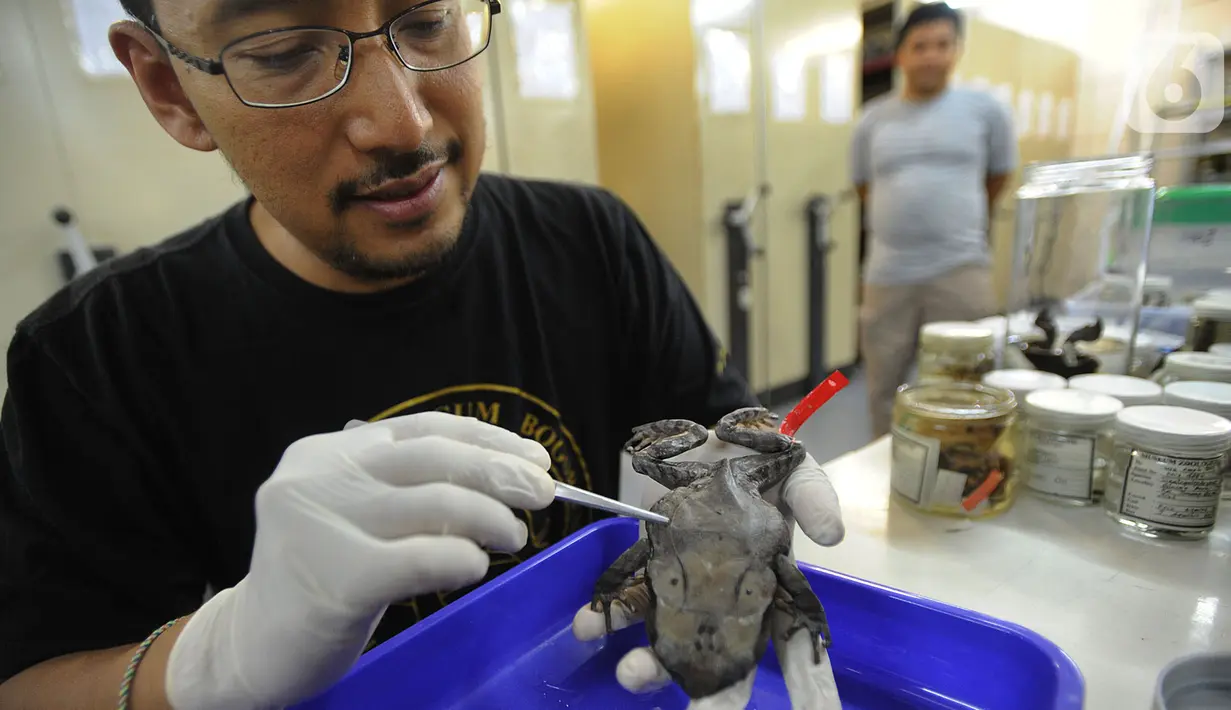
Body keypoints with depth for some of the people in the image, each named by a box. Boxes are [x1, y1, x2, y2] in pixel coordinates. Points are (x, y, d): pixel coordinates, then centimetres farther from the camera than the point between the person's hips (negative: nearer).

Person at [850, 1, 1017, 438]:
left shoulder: (984, 108, 4)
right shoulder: (874, 118, 7)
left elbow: (998, 176, 15)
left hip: (960, 270, -1)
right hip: (888, 274, 2)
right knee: (884, 388, 11)